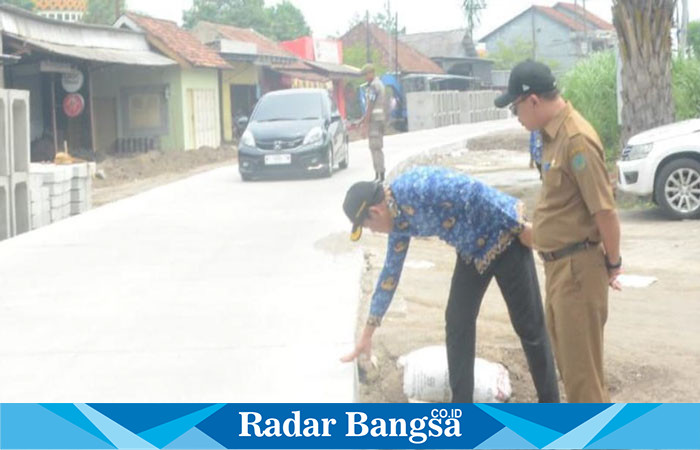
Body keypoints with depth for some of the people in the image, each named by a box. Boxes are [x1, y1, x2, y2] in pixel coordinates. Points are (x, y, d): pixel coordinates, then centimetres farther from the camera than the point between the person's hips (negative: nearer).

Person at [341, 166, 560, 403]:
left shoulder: (416, 187, -25)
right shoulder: (399, 221, 5)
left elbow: (474, 193, -28)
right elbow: (390, 272, 15)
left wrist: (520, 227, -21)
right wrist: (368, 331, 20)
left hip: (505, 237, -9)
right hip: (473, 252, 9)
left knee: (529, 326, 0)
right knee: (457, 323, 5)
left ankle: (550, 407, 12)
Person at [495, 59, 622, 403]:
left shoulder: (576, 139, -22)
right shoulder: (554, 133, 7)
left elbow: (604, 209, -21)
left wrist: (613, 262, -11)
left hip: (577, 265, -10)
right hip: (558, 263, 10)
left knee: (581, 359, -1)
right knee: (566, 352, 21)